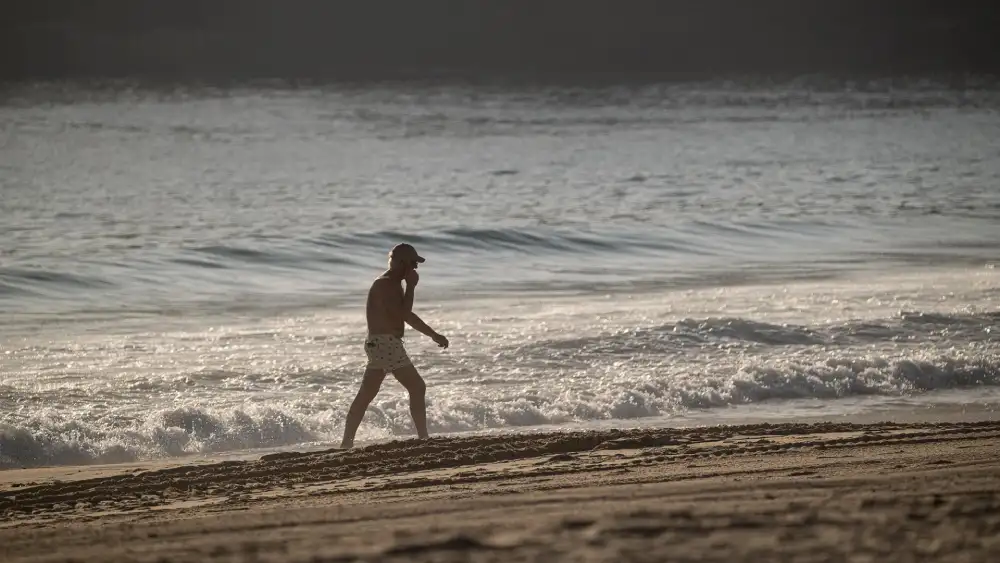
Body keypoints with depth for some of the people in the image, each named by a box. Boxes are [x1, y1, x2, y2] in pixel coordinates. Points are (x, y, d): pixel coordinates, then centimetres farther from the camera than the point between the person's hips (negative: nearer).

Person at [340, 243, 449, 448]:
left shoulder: (393, 284, 18)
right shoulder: (385, 285, -14)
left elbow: (407, 316, 27)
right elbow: (403, 314, -22)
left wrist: (433, 335, 28)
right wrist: (411, 287, -14)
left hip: (379, 345, 10)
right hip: (386, 344, -10)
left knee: (365, 396, 9)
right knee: (417, 387, -6)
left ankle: (347, 442, 10)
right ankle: (423, 438, -5)